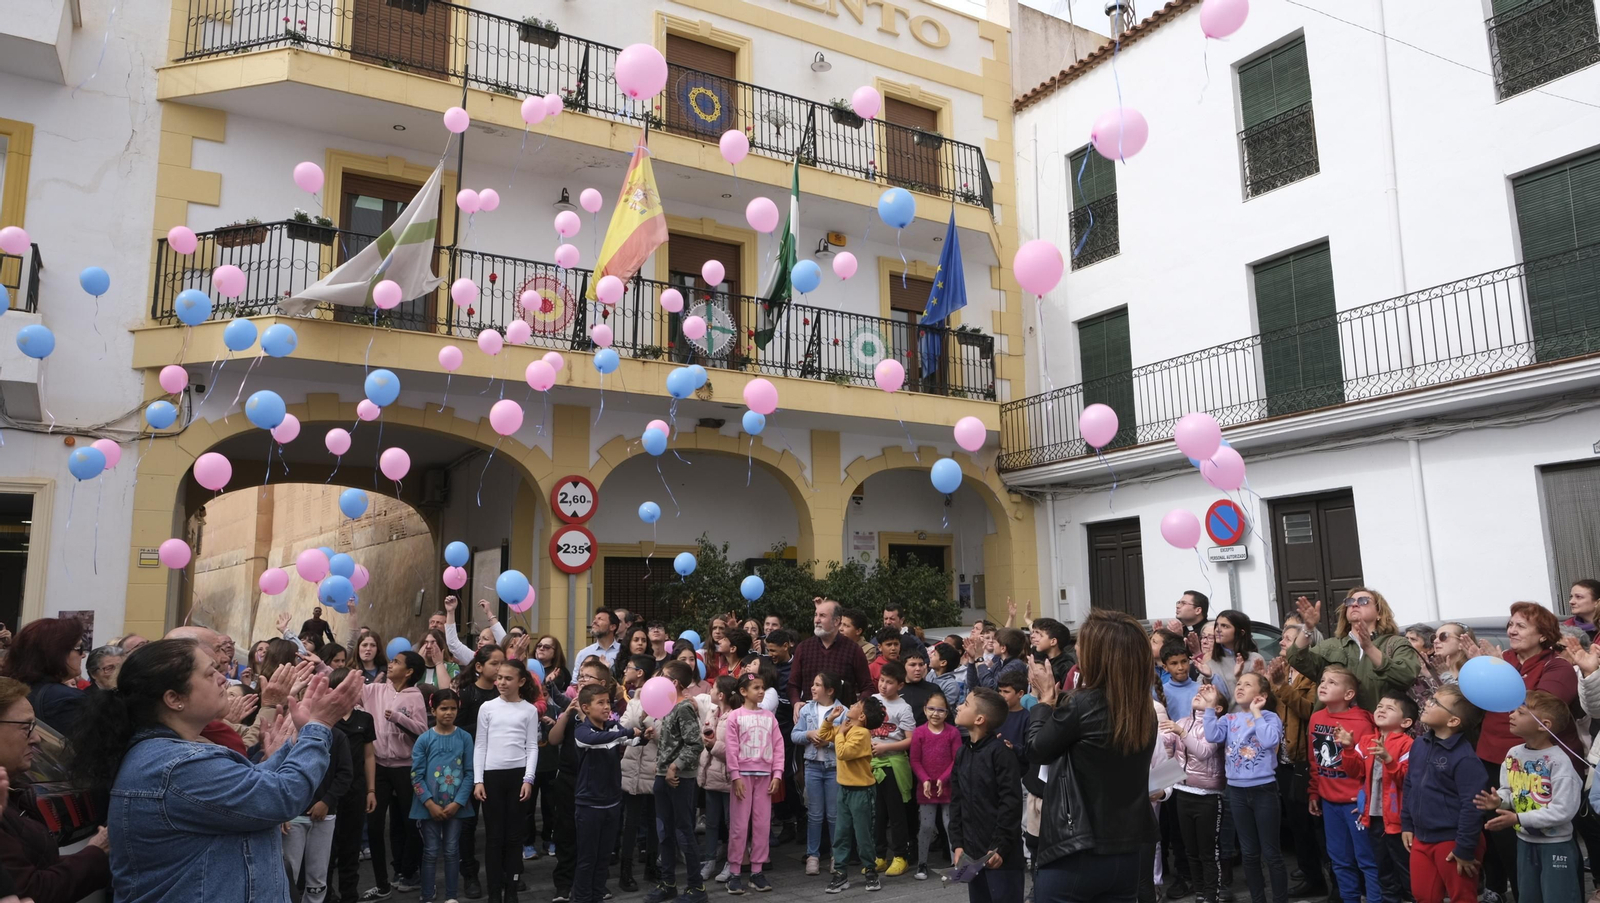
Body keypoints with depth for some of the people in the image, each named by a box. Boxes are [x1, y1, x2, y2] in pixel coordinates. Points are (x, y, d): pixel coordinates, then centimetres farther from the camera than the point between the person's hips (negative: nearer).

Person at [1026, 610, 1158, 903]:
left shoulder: (1080, 705, -20)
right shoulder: (1146, 712, 1)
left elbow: (1036, 750, -4)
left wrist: (1046, 698, 7)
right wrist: (1059, 701, 10)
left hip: (1074, 856, -6)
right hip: (1127, 855, 6)